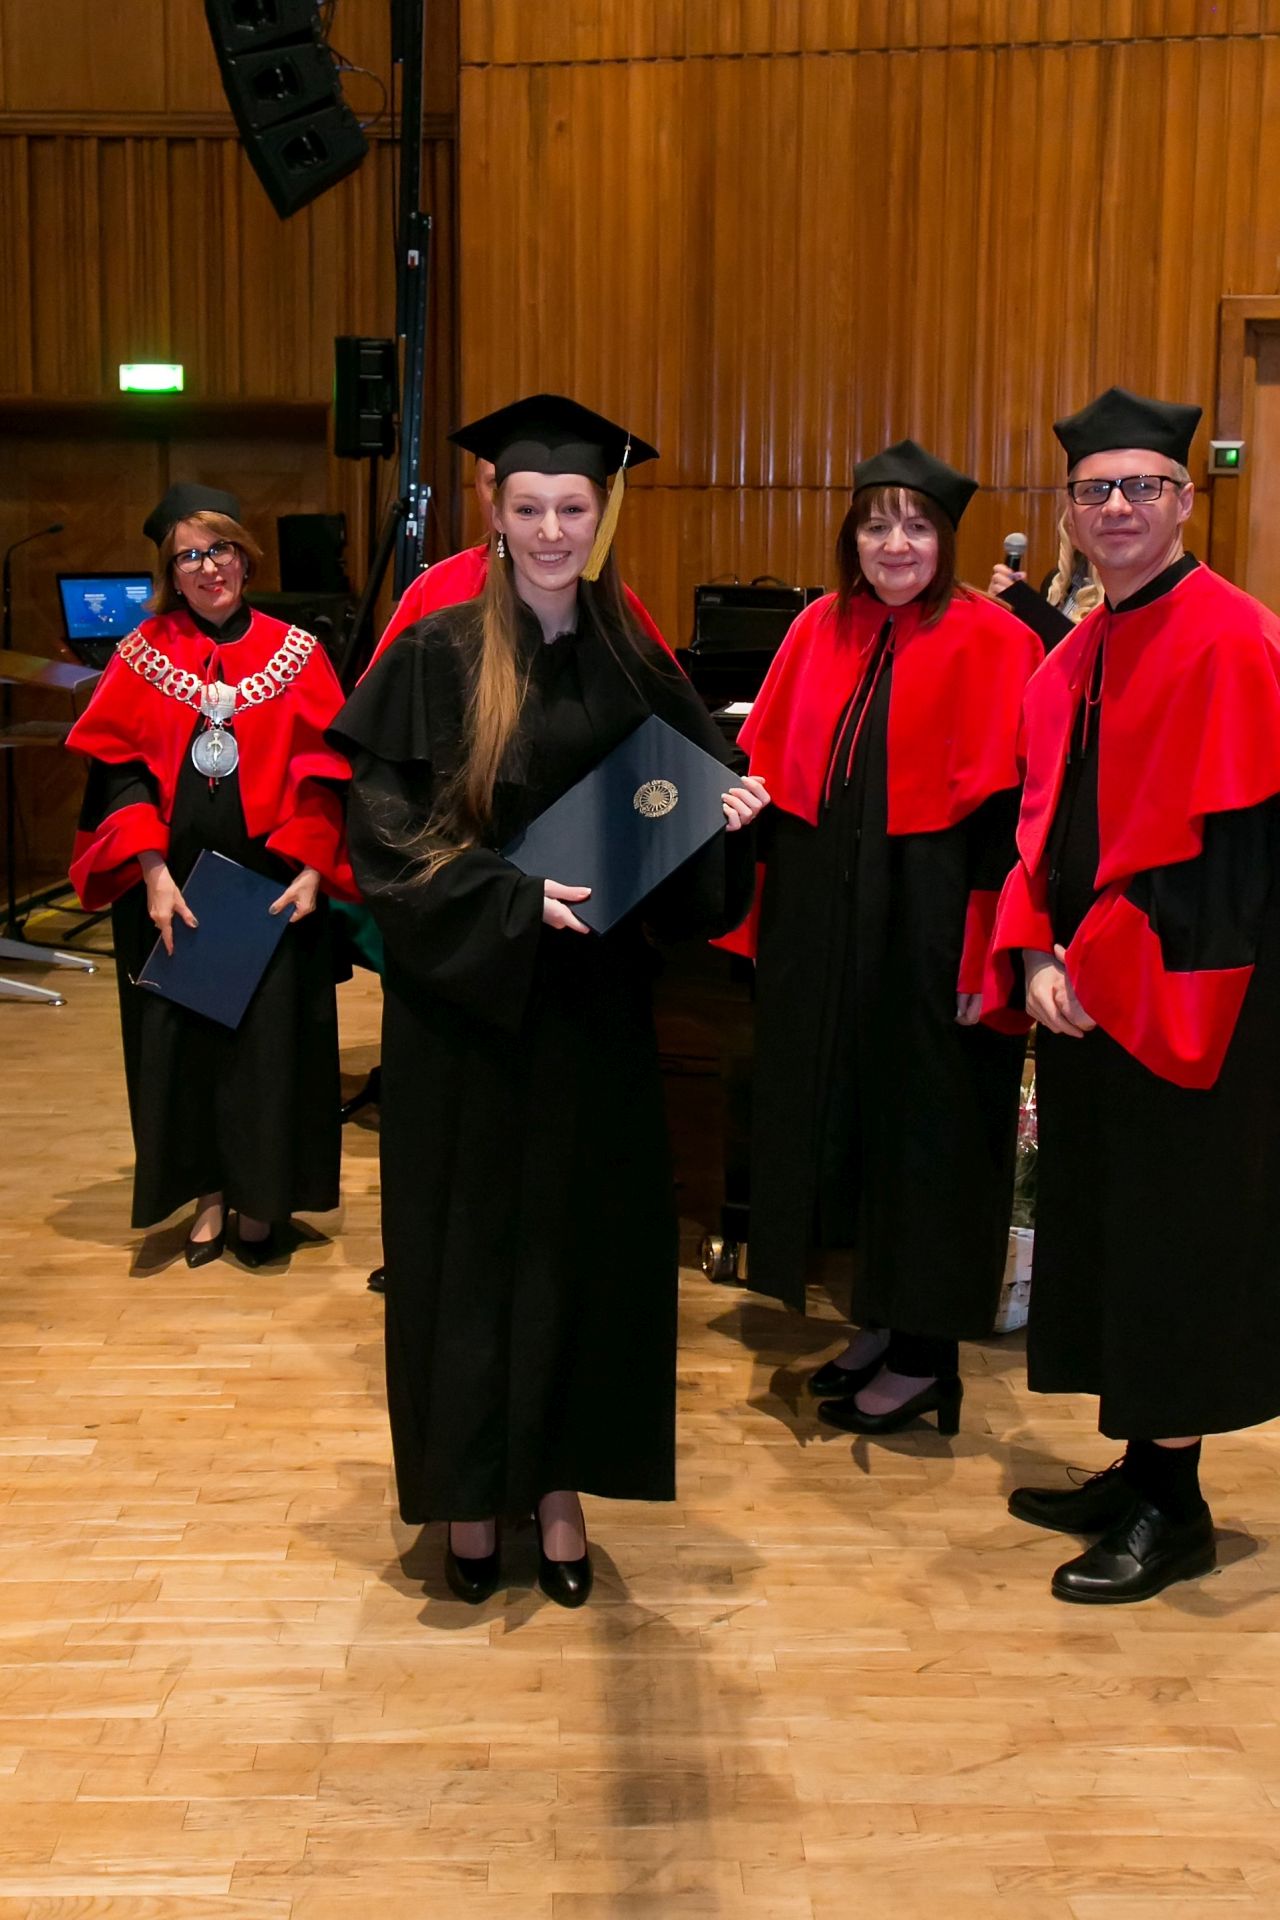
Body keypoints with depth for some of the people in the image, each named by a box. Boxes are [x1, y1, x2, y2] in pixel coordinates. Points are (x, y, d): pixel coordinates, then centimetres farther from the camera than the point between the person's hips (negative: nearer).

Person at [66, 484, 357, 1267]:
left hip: (273, 884, -1)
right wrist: (152, 873, -13)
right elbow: (119, 772, -2)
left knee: (270, 1034, 1)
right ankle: (207, 1194, 19)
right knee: (183, 1034, 6)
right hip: (173, 885, 1)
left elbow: (323, 773, 1)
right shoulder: (143, 655, 3)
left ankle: (259, 1197, 16)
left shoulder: (297, 655, 3)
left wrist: (312, 869, -11)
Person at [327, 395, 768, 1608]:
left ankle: (559, 1485, 23)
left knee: (585, 1235, 8)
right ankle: (470, 1489, 21)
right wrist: (511, 896, -21)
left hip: (594, 1003, 3)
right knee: (469, 1236, 5)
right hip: (463, 1000, -3)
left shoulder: (635, 665, 6)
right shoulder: (436, 658, -6)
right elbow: (387, 828, -11)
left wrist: (725, 816, -10)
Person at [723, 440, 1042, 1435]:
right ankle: (881, 1321, 30)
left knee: (923, 1122, 4)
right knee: (840, 1113, 13)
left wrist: (983, 956, -17)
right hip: (825, 923, 6)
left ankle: (925, 1355, 18)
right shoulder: (821, 630, 7)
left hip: (927, 926, -6)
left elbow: (1002, 811, -13)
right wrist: (770, 915, 0)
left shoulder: (990, 643, -9)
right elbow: (769, 769, 11)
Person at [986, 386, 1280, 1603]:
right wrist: (1036, 956, -3)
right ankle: (1136, 1468, 28)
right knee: (1103, 1230, 14)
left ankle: (1172, 1504, 14)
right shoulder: (1074, 657, 13)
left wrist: (1101, 966, -16)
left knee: (1175, 1236, 1)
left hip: (1182, 1000, -8)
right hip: (1082, 990, 8)